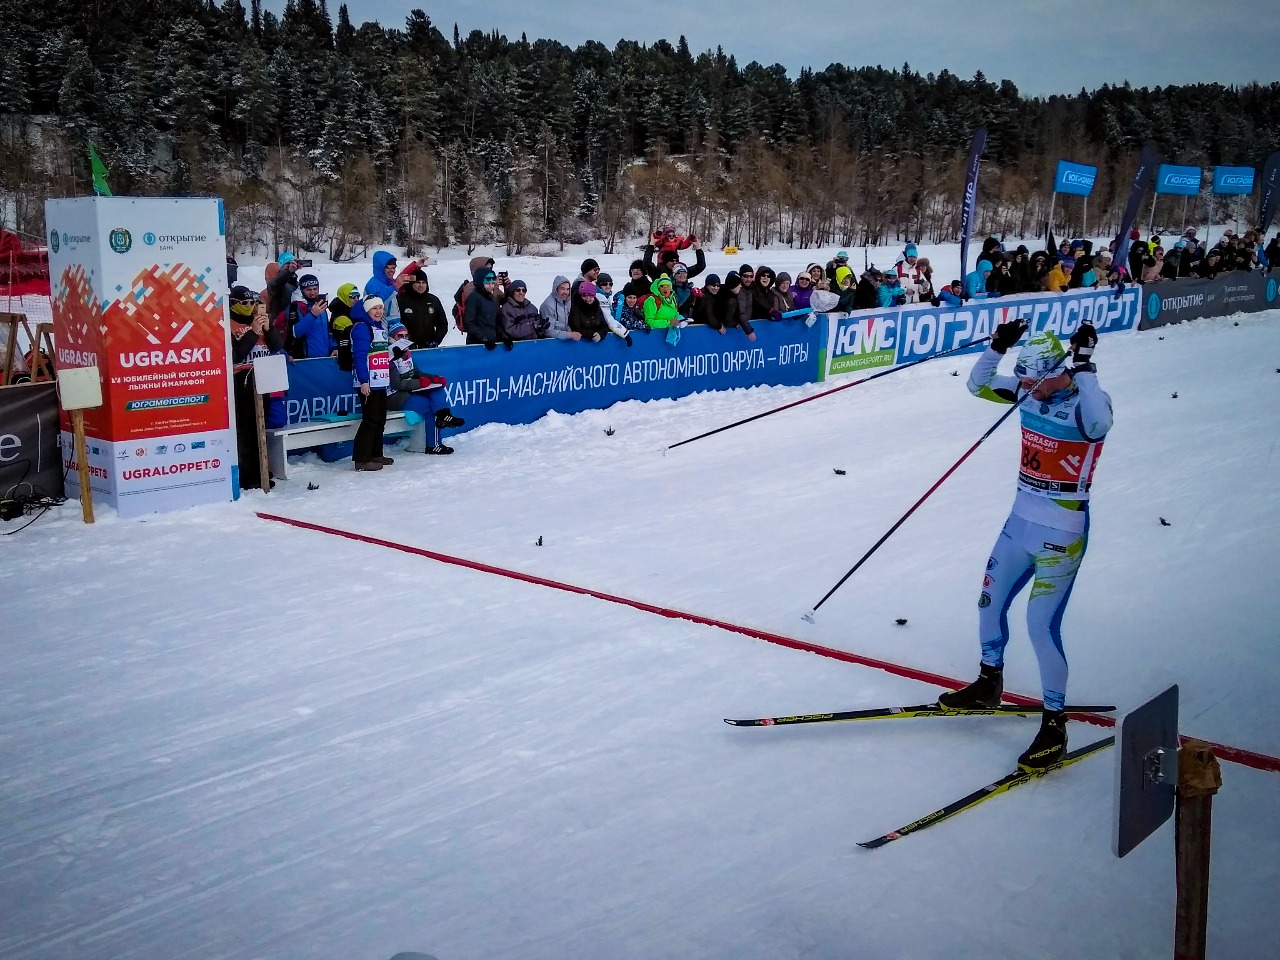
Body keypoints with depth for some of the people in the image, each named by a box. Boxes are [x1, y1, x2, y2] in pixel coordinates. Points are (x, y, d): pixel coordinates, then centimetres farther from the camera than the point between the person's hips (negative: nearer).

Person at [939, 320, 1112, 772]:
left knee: (1042, 626, -7)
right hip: (1022, 520, 8)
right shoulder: (1031, 390, 0)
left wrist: (1083, 366, -38)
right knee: (990, 600, 19)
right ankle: (988, 684, 42)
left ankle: (1054, 726, 9)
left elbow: (1097, 424, -42)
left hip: (1061, 535, -8)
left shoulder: (1087, 400, -19)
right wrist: (997, 346, -9)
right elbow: (978, 385, 7)